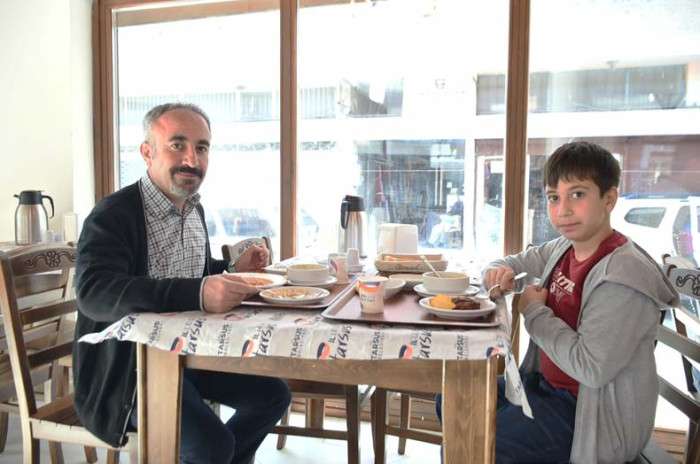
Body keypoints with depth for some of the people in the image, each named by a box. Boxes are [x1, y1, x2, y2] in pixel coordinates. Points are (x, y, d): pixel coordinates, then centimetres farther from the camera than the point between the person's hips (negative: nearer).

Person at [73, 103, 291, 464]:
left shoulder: (195, 209, 8)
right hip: (128, 363, -8)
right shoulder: (113, 215, -18)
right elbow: (94, 292, -33)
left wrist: (233, 270, 2)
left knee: (272, 395, 7)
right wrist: (196, 294, -43)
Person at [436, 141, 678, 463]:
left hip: (591, 412, -8)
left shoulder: (624, 276, -25)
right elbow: (514, 263, 16)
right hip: (547, 385, 9)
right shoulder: (564, 248, 1)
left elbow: (591, 368, -28)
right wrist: (499, 271, -9)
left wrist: (535, 311, -17)